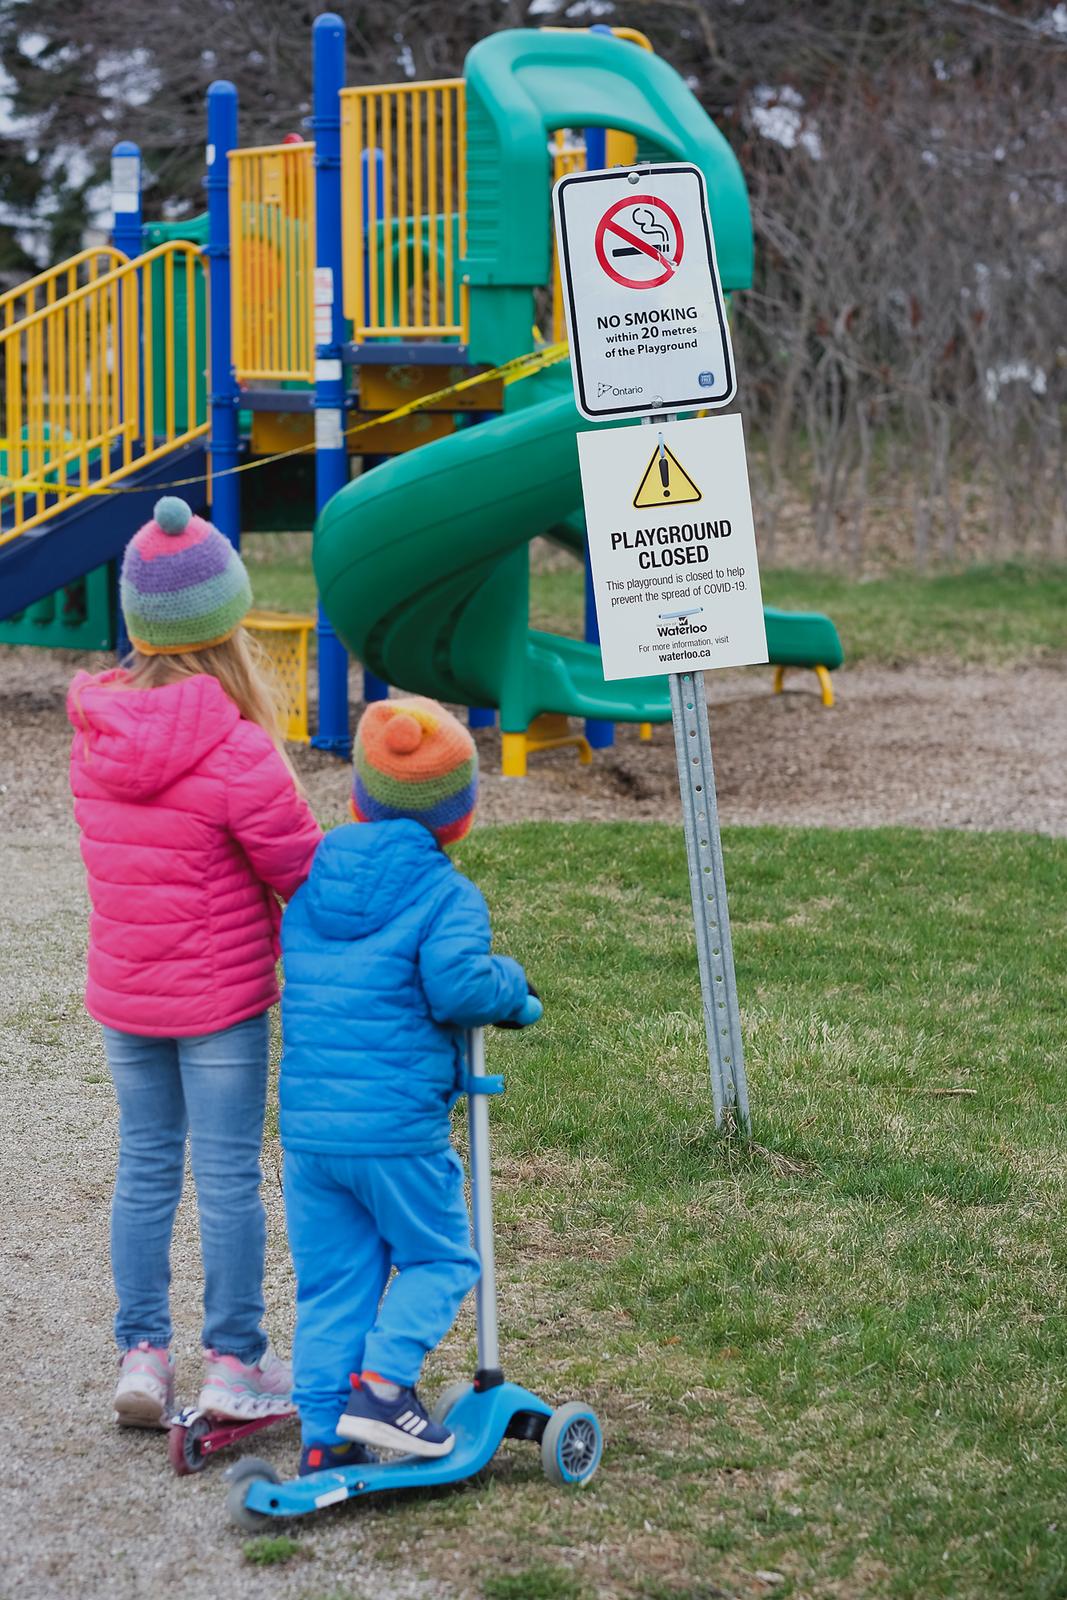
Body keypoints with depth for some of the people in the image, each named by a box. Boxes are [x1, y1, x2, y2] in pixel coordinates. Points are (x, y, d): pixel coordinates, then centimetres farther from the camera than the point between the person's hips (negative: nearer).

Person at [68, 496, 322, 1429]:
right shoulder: (235, 750, -22)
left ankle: (142, 1355, 17)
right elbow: (308, 872, -14)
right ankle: (235, 1363, 14)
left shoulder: (95, 731, -1)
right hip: (219, 999, -5)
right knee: (228, 1175, 5)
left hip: (121, 998, 6)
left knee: (145, 1167, 14)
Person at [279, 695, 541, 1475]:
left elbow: (302, 978, 14)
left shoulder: (312, 886, 9)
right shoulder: (446, 894, -9)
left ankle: (324, 1433, 11)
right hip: (398, 1126, -5)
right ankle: (382, 1380, -6)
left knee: (331, 1278, 12)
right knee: (439, 1259, 12)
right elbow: (457, 984, -23)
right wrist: (510, 985, -2)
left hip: (306, 1121, 5)